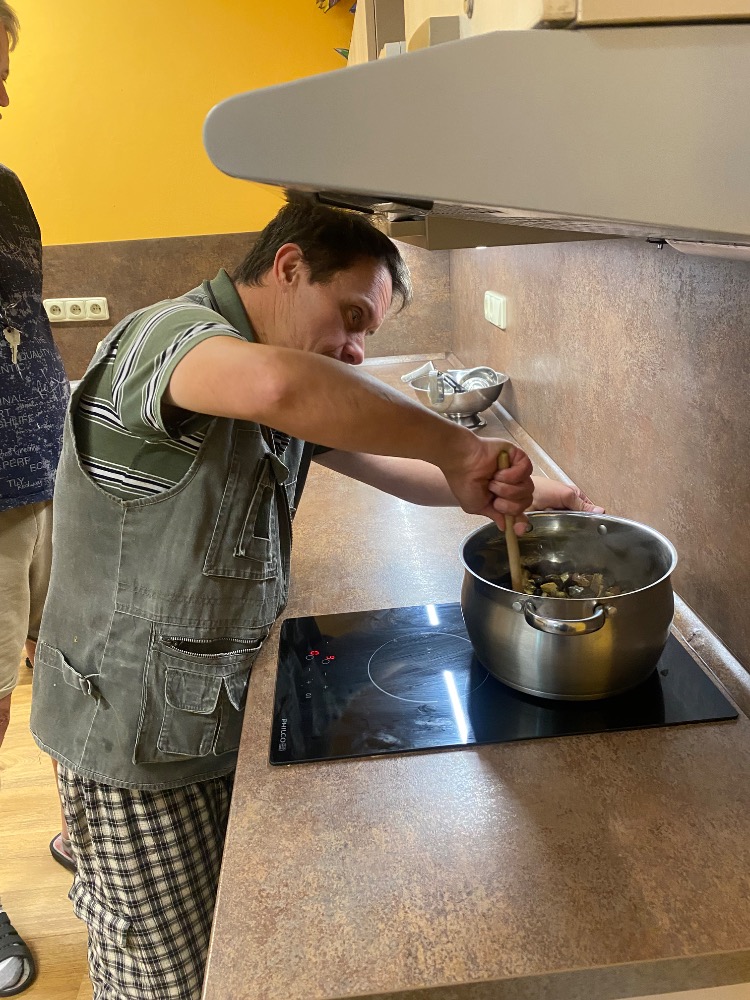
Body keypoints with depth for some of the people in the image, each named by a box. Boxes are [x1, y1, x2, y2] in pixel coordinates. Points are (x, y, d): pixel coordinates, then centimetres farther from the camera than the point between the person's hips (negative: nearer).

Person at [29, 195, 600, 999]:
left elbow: (390, 467, 14)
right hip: (135, 728, -8)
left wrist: (519, 496, 7)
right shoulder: (170, 334, -22)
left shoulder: (298, 398, 8)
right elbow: (276, 383, -45)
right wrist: (457, 446, -35)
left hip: (220, 713, 8)